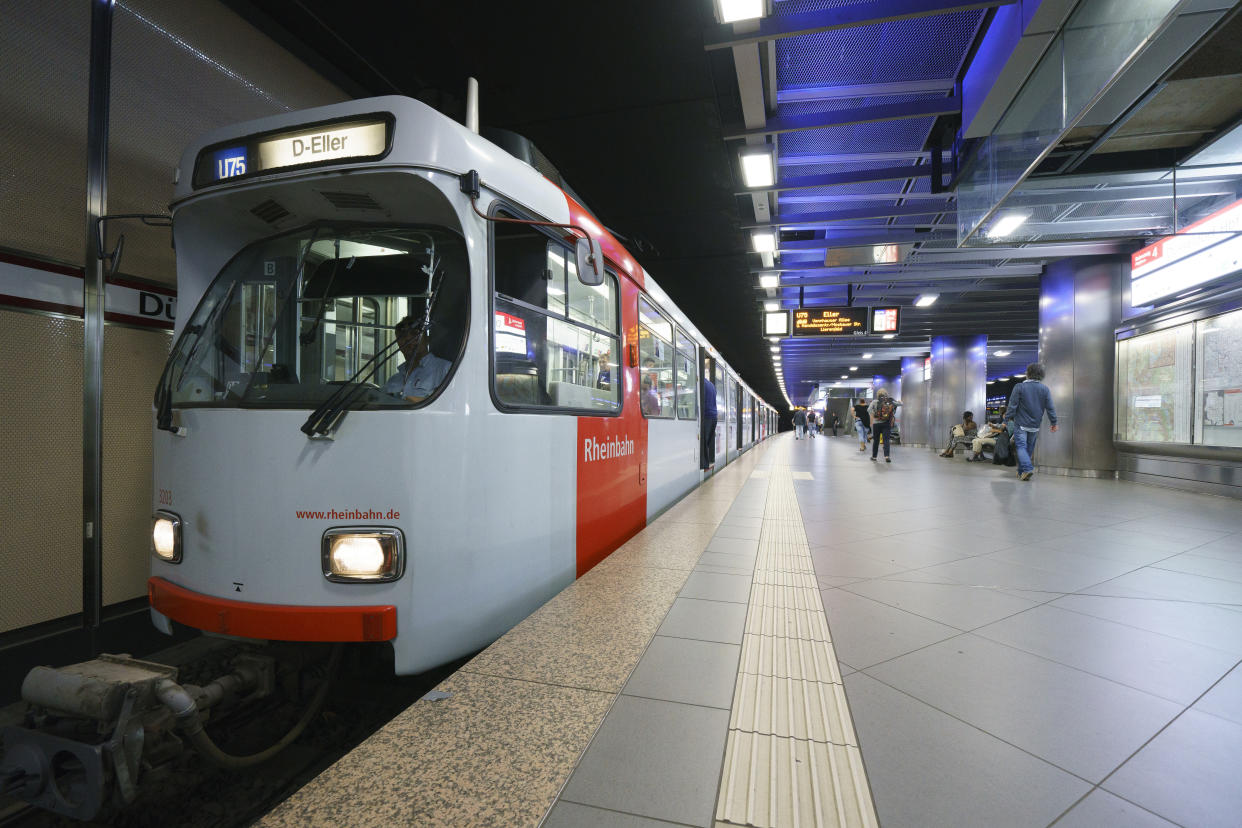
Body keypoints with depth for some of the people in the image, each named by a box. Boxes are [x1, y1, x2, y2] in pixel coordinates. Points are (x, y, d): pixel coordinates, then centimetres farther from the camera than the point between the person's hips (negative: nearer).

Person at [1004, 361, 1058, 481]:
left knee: (1021, 446, -4)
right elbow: (1050, 408, 3)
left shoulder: (1019, 387, -10)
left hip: (1021, 424, -4)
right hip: (1035, 425, 4)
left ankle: (1027, 469, -23)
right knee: (1029, 448, 14)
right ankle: (1021, 472, 20)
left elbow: (1012, 405, -10)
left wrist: (1008, 417, -1)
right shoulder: (1045, 389, 2)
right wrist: (1054, 423, 10)